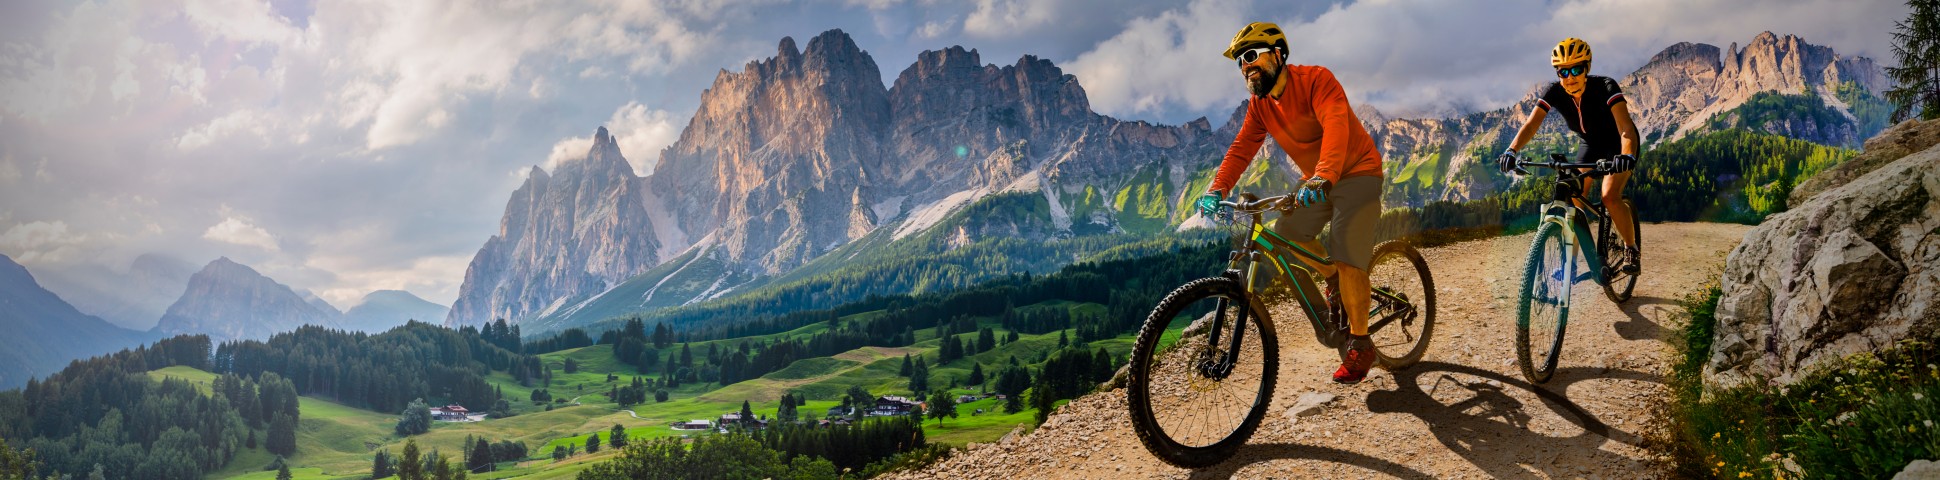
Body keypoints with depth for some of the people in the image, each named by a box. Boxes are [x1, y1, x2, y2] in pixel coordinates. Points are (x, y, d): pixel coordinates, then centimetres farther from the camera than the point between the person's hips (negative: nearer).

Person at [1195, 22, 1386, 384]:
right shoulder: (1259, 105, -2)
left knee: (1347, 257, -16)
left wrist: (1323, 177, -55)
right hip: (1316, 183, 8)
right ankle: (1336, 281, 23)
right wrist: (1217, 190, -24)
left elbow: (1336, 126, -39)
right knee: (1286, 233, -2)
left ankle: (1360, 345, -5)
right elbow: (1241, 149, -8)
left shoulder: (1316, 80, -24)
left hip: (1356, 174, -8)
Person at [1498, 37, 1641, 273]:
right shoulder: (1554, 92, -21)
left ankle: (1631, 249, -2)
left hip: (1617, 143, -4)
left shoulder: (1605, 87, -33)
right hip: (1591, 144, 5)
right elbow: (1531, 123, -28)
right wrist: (1511, 151, -46)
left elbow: (1626, 127, -43)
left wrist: (1627, 155, -62)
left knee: (1610, 197, -23)